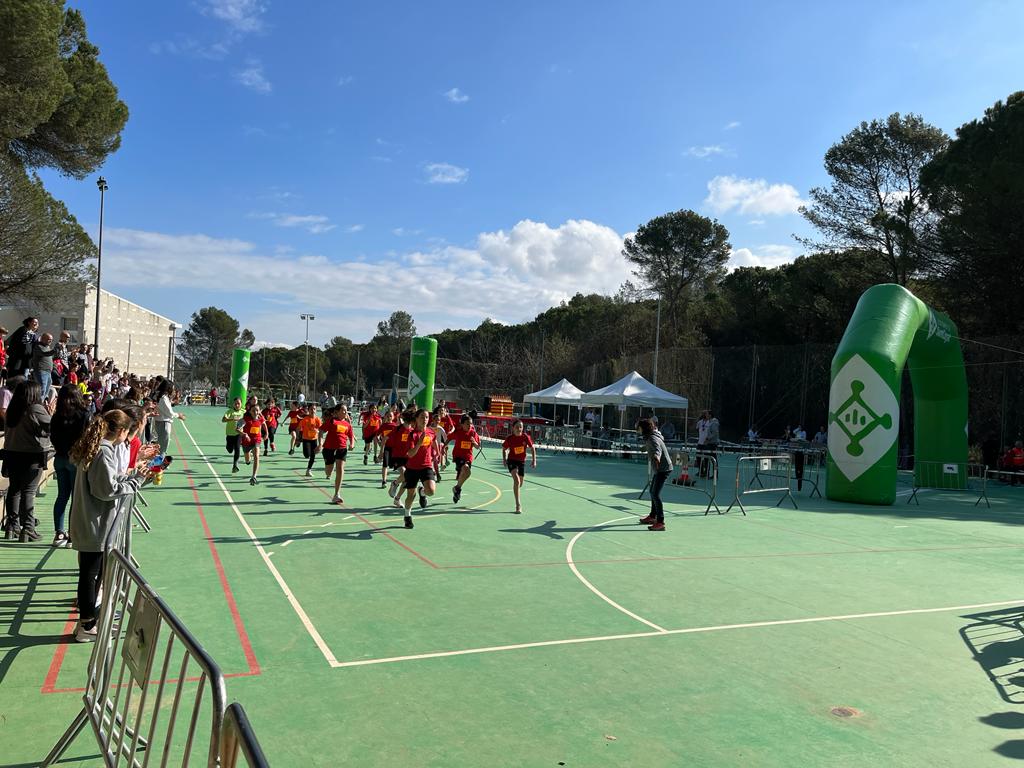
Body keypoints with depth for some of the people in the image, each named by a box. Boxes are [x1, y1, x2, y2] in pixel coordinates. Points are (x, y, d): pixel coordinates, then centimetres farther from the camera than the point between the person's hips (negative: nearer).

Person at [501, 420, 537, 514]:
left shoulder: (525, 437, -13)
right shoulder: (509, 439, -15)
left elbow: (532, 448, -2)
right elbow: (504, 449, 3)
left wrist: (534, 461, -6)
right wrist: (504, 459, -5)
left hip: (522, 461, 3)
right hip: (512, 461, -3)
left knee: (520, 483, 16)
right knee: (516, 481, -23)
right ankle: (518, 504, -18)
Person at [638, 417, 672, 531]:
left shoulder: (652, 439, -20)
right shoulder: (649, 437, 11)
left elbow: (657, 449, -39)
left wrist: (657, 456, -61)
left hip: (663, 469, -11)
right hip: (658, 469, 11)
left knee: (655, 494, -16)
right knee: (653, 492, 22)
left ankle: (660, 522, -17)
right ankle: (652, 517, 37)